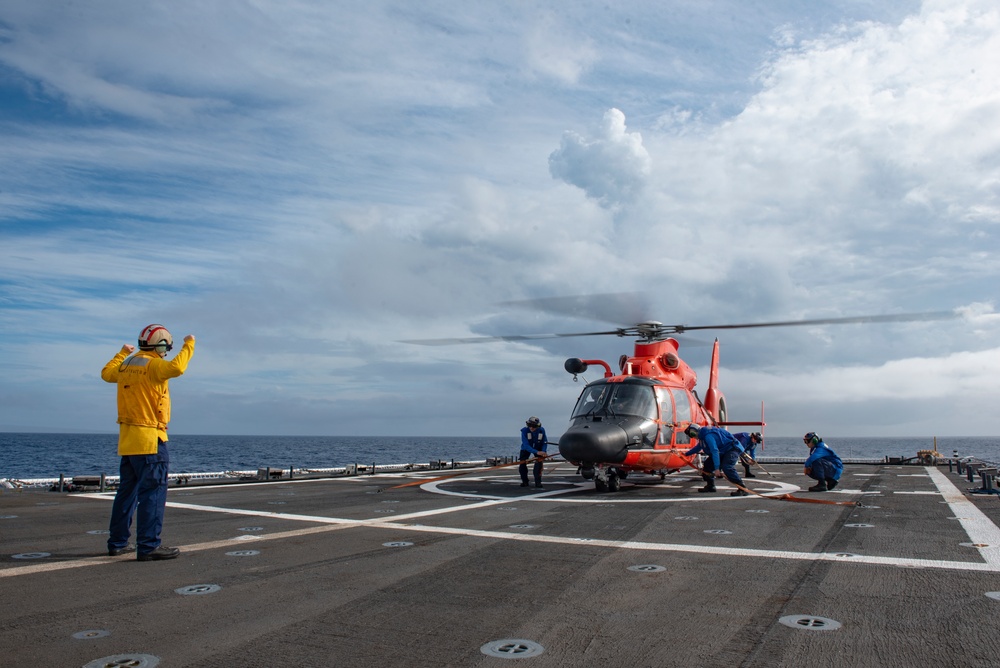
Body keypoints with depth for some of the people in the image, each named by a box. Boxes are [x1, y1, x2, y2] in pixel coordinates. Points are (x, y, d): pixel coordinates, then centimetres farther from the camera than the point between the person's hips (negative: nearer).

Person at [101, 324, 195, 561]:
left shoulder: (126, 365, 13)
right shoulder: (152, 365, -12)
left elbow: (107, 373, 32)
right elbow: (176, 367, -32)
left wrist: (122, 353, 44)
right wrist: (189, 345, -18)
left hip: (126, 439, 9)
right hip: (149, 439, -9)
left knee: (127, 491, 17)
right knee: (153, 492, -7)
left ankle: (117, 542, 23)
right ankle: (148, 546, -8)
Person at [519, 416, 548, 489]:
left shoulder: (541, 430, -24)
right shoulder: (524, 430, -32)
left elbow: (544, 443, -13)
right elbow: (526, 445, -36)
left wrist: (543, 452, -32)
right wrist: (536, 452, -47)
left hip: (538, 448, 1)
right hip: (526, 448, -1)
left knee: (539, 462, -18)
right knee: (522, 464, -10)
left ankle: (538, 482, -6)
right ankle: (525, 481, 11)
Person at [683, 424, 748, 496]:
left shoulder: (708, 435, -26)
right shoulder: (703, 435, 7)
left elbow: (714, 451, -33)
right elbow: (698, 447, 27)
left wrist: (717, 468, -36)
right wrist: (686, 454, 38)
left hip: (732, 448, -11)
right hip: (723, 451, 11)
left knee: (726, 467, -31)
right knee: (708, 464, 10)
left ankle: (742, 489, -31)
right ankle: (710, 486, 20)